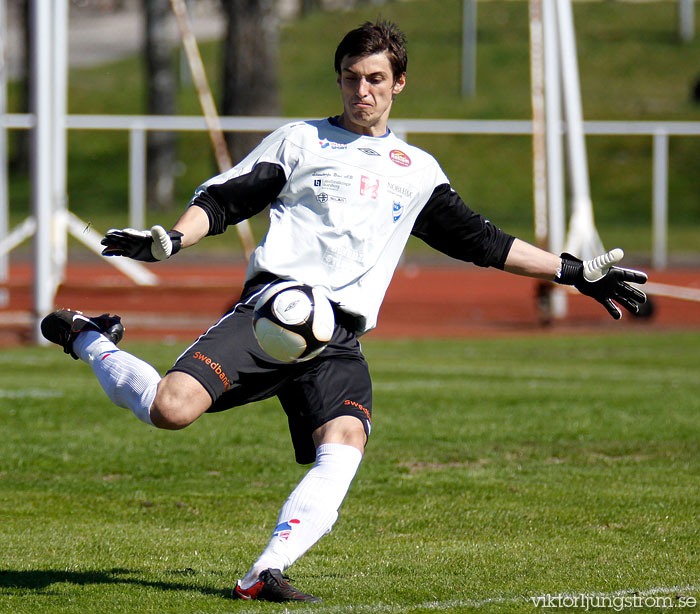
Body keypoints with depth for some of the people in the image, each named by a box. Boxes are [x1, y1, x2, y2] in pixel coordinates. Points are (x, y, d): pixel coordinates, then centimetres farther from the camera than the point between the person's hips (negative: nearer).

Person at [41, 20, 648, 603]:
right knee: (172, 409, -24)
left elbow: (482, 240, 31)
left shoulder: (418, 171, 27)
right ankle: (91, 340, 6)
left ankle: (266, 573, -35)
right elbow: (223, 199, 11)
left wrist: (574, 272, 27)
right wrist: (170, 239, -9)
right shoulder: (301, 140, 16)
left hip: (340, 341, 3)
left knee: (343, 448, -28)